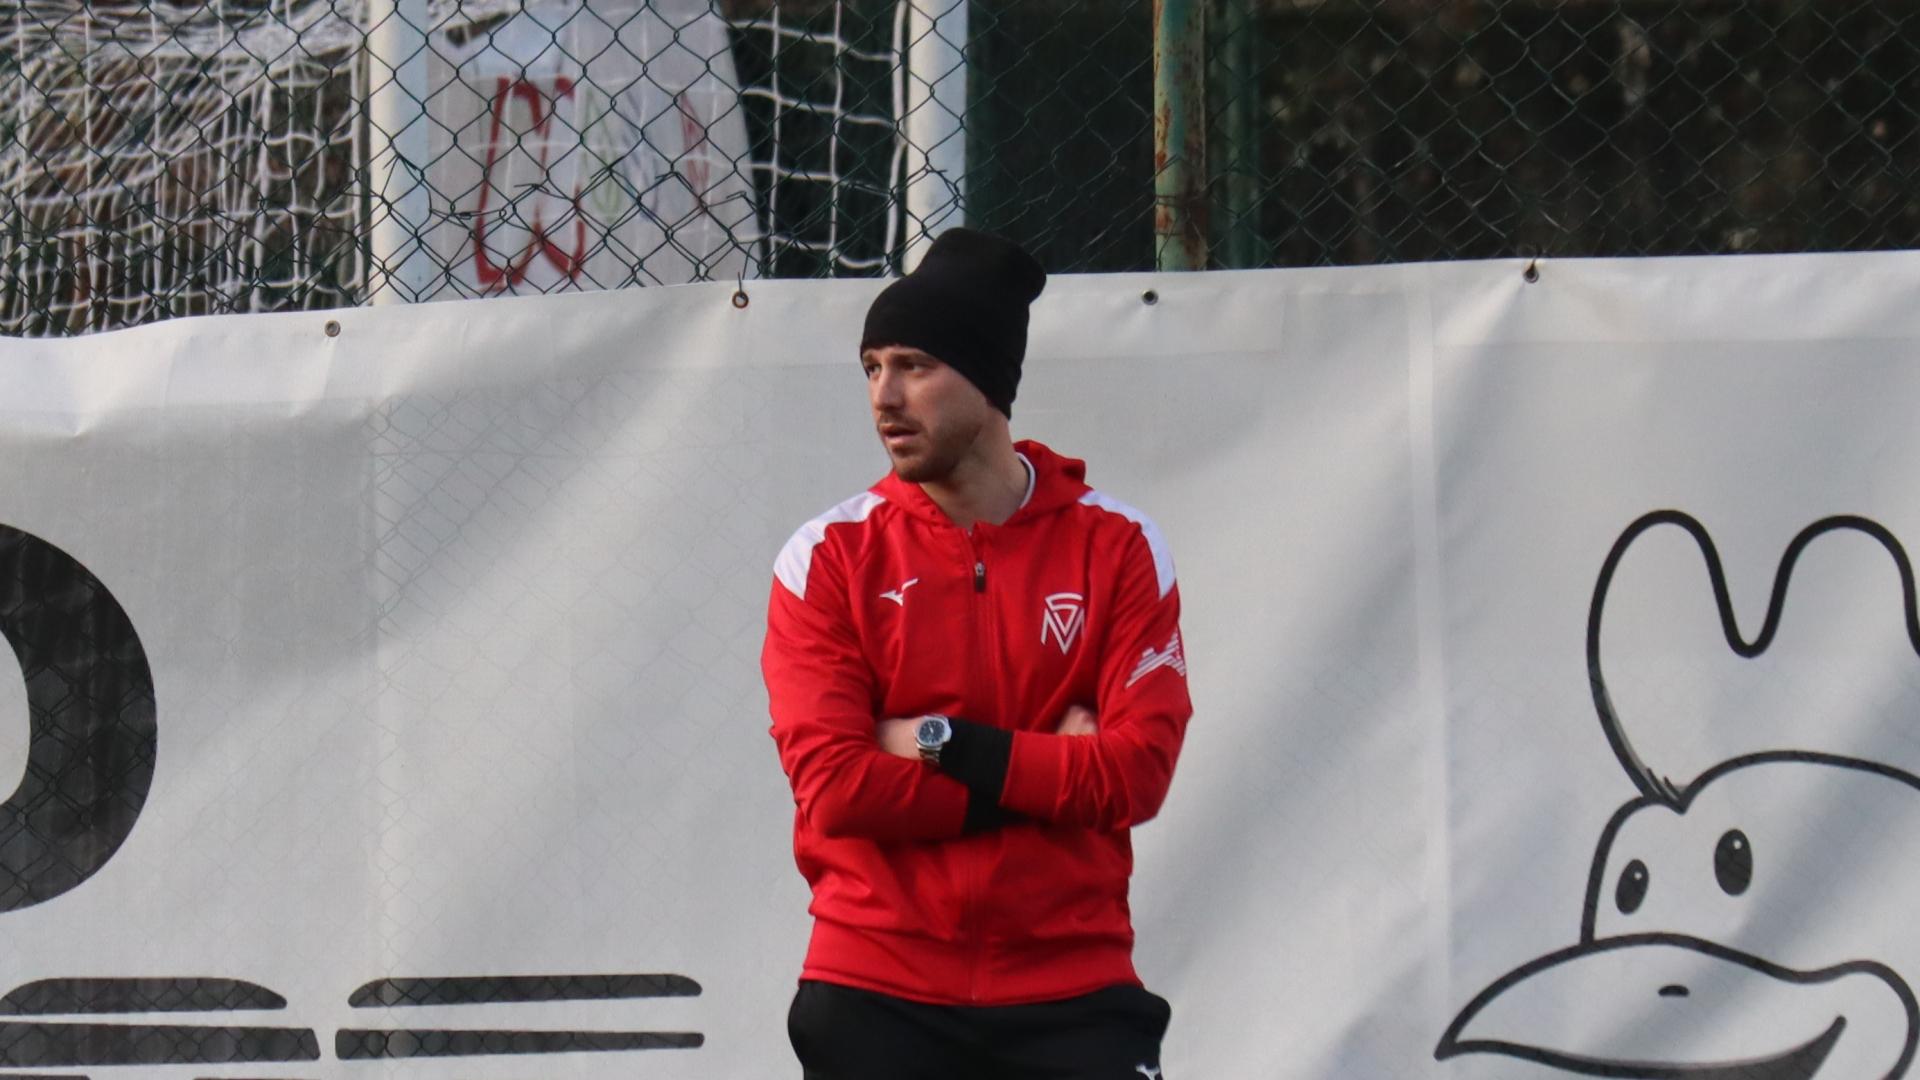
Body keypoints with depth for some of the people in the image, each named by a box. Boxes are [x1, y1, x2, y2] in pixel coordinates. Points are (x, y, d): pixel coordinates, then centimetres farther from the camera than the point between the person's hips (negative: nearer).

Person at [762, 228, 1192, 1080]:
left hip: (1072, 996, 0)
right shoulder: (829, 557, 1)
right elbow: (832, 785, -10)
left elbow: (1139, 770, -7)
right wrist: (1050, 771, -9)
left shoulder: (1117, 547, 2)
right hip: (876, 998, 0)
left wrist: (947, 746, -12)